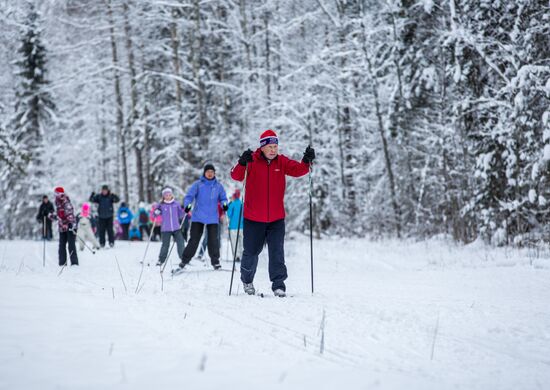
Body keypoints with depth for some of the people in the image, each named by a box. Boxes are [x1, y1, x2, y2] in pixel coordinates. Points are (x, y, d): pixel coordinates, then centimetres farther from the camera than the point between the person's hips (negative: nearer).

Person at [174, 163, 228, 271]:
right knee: (194, 240, -3)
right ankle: (184, 261, 2)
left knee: (213, 240, 0)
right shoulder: (198, 184, 2)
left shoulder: (218, 186, 9)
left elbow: (223, 198, 14)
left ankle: (215, 261, 10)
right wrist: (187, 205, -21)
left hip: (213, 218, 2)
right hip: (198, 217, -2)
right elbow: (189, 196, -2)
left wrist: (224, 204, -9)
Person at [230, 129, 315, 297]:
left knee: (277, 252, -7)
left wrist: (307, 161, -29)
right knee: (251, 252, 12)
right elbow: (236, 176, -19)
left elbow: (298, 170, -9)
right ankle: (247, 280, 35)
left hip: (277, 218, 1)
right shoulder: (252, 161, -7)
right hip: (253, 218, -1)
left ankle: (278, 284, -2)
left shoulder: (282, 161, 2)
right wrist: (242, 163, -39)